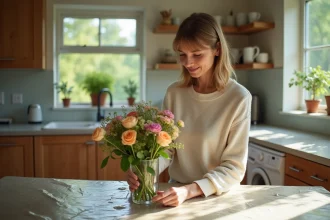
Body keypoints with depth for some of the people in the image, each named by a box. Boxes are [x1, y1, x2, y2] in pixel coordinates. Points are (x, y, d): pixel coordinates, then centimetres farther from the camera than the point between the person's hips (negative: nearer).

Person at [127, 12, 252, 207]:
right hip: (177, 193, 3)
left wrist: (190, 190, -28)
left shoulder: (239, 98, -12)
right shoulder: (174, 93, 0)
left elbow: (234, 167, -13)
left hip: (218, 196, -2)